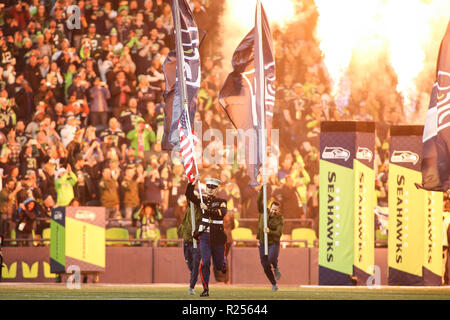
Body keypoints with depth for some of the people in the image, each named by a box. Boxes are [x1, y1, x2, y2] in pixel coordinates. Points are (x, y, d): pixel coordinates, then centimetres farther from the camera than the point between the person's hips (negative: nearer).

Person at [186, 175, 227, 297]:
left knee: (218, 264, 10)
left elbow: (222, 213, -20)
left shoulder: (221, 202, 0)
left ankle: (223, 262, 49)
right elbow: (189, 195, -2)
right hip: (204, 236, 1)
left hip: (217, 237, -1)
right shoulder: (202, 200, 8)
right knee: (205, 262, -13)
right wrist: (193, 182, -13)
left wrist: (207, 209, -30)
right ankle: (205, 289, -8)